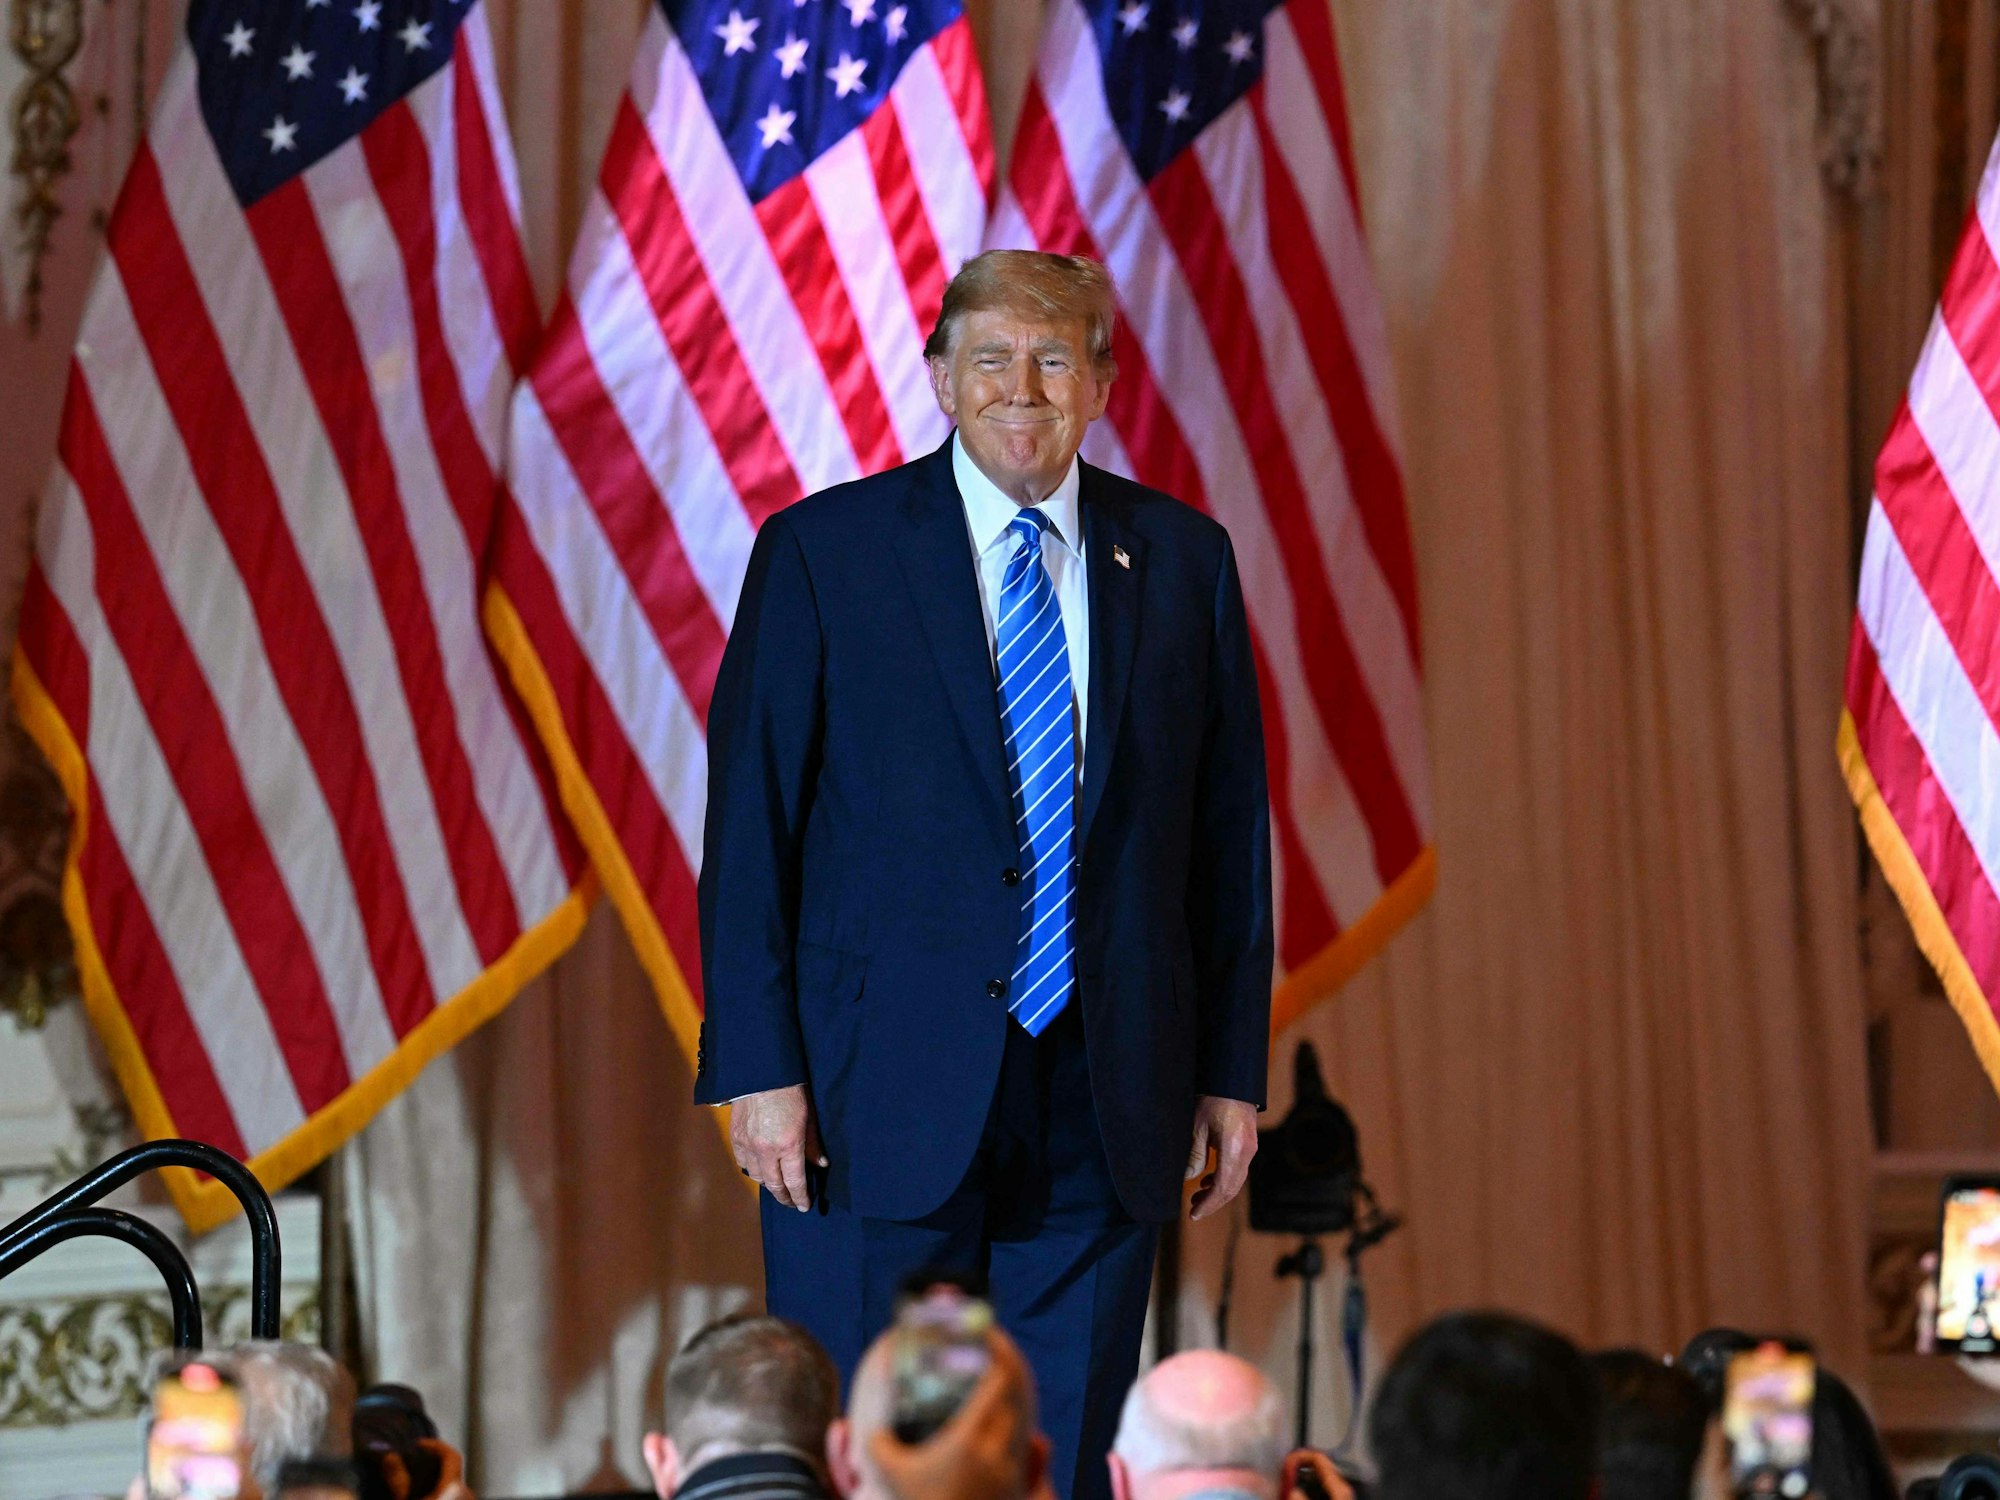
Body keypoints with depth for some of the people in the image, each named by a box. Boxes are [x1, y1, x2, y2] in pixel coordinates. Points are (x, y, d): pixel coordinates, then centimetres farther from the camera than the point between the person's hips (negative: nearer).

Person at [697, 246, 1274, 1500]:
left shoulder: (1183, 559, 9)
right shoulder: (822, 552, 1)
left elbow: (1230, 830, 11)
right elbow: (748, 822, -1)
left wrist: (1234, 1068, 6)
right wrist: (758, 1069, -8)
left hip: (1105, 1105, 3)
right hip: (884, 1096, -2)